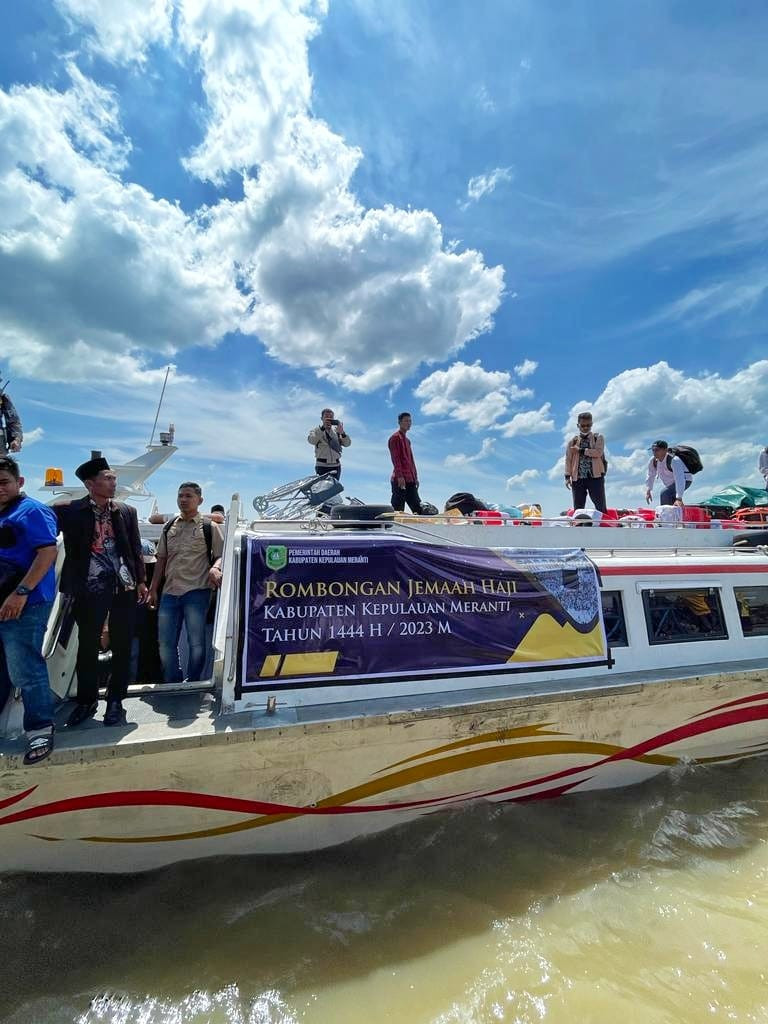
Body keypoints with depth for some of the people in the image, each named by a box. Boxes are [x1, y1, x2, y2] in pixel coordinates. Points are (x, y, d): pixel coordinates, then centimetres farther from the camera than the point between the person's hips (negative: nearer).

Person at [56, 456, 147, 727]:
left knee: (122, 646, 8)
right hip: (90, 589, -2)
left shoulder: (127, 511, 7)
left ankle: (115, 700, 22)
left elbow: (136, 549, 9)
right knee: (87, 646, 8)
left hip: (124, 588, 2)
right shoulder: (69, 511, 0)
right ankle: (86, 701, 26)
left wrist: (141, 581, 6)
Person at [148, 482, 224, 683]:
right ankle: (173, 685, 26)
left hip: (197, 592, -5)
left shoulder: (209, 527, -1)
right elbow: (161, 560, 16)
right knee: (165, 643, 9)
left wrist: (215, 568, -25)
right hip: (170, 593, 5)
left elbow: (221, 555, -2)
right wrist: (153, 590, 12)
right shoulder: (169, 528, 13)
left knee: (196, 642, 2)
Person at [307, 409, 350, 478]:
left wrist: (342, 433, -21)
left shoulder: (337, 430, 12)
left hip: (336, 465, 3)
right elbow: (311, 440, -16)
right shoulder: (316, 430, 5)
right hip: (322, 465, -3)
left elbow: (347, 444, -1)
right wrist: (323, 427, -24)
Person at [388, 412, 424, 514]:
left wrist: (415, 477, 20)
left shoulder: (407, 440, 24)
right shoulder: (395, 437, -3)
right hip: (400, 479, -9)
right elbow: (395, 458, -14)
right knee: (398, 510, -9)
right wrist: (399, 476, -23)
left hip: (410, 480, 9)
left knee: (418, 508, 5)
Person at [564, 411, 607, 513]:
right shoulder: (573, 441, 10)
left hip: (595, 477, -1)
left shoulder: (598, 438, 7)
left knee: (601, 507, -2)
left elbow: (598, 452, -11)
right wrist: (567, 477, -3)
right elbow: (568, 459, 6)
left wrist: (580, 450, -8)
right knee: (578, 509, 4)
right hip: (578, 478, 1)